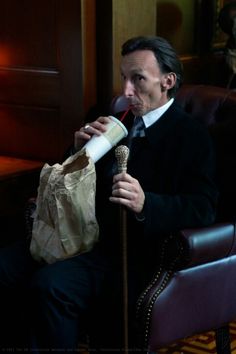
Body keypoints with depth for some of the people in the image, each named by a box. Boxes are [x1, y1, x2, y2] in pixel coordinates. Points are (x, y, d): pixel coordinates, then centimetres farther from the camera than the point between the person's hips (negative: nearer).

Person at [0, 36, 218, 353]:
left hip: (130, 255, -7)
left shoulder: (191, 136, -3)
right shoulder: (120, 123, 17)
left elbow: (203, 208, -14)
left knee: (51, 285, -32)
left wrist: (144, 204, -32)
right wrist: (82, 151, -1)